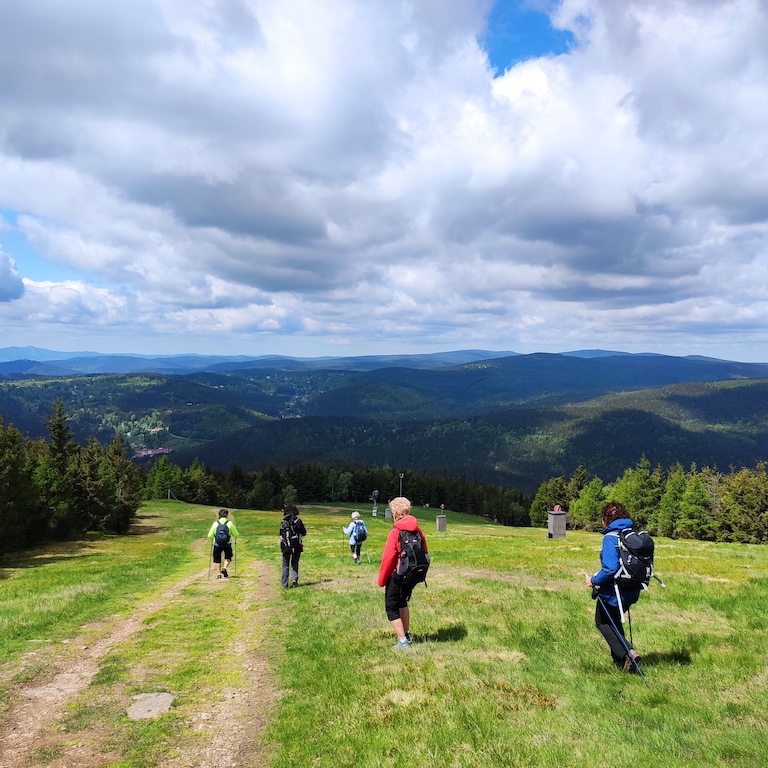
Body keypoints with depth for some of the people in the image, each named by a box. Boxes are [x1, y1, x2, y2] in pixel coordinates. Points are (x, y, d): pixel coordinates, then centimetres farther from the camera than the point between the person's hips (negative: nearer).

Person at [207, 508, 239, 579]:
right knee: (228, 557, 21)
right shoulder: (230, 523, -2)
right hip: (227, 544, -1)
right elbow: (236, 535, 2)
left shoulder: (215, 523, 0)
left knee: (217, 560, 16)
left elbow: (210, 536, 1)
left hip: (217, 545, 1)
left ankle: (219, 574, 14)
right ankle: (224, 568, -1)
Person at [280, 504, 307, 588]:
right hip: (296, 546, -1)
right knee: (295, 563, 16)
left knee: (285, 565, 11)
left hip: (285, 547, 1)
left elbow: (281, 534, 7)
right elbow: (304, 533, -1)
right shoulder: (298, 521, -8)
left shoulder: (283, 522, -2)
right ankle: (294, 579, -4)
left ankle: (285, 584, 11)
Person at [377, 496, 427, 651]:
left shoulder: (396, 532, -19)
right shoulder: (418, 531, 0)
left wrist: (382, 579, -7)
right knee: (403, 603, 28)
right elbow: (424, 555, 7)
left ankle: (403, 641, 4)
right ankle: (407, 634, 34)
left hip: (396, 576, -7)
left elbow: (388, 558, -18)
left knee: (392, 608, 7)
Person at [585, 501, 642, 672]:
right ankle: (619, 658, 30)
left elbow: (610, 569, -29)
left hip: (613, 593, -7)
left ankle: (627, 653, -3)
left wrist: (594, 581, -14)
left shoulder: (611, 538, -21)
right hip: (631, 592, 7)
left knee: (603, 622, 15)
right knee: (615, 622, 27)